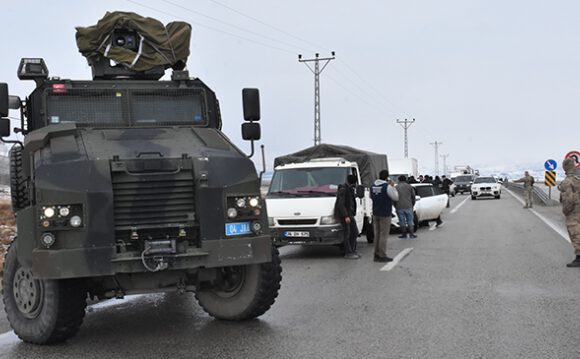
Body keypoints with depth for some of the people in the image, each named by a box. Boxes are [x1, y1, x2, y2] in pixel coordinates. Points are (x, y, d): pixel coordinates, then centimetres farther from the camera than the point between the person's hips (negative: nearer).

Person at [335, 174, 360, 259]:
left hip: (350, 213, 9)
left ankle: (353, 251, 17)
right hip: (343, 214, -9)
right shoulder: (343, 189, -15)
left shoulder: (351, 189, 13)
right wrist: (346, 216, -26)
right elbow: (341, 204, -21)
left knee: (355, 232, 10)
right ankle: (348, 253, -2)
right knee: (347, 234, -6)